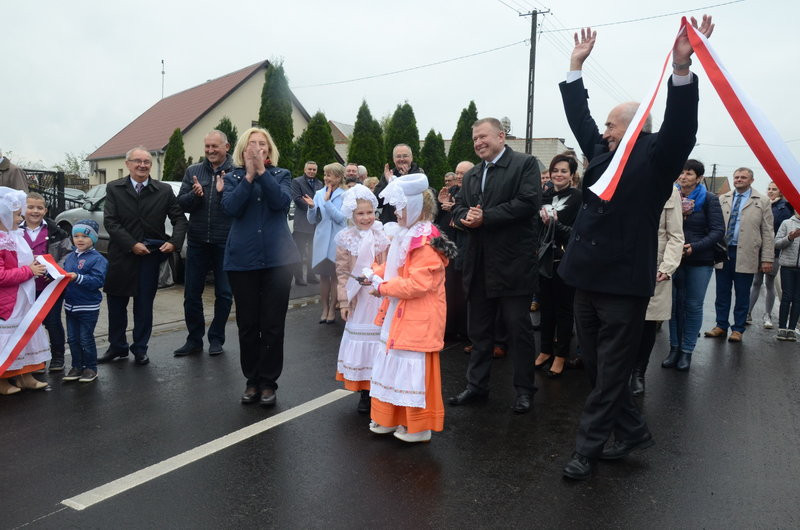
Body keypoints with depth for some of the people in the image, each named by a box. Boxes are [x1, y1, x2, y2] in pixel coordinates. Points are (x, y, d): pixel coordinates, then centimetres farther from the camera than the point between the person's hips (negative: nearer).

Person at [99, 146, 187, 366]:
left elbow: (179, 218, 1)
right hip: (121, 255, 1)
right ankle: (117, 346, 27)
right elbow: (110, 222, -6)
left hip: (151, 255, 0)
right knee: (116, 303, 10)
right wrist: (132, 244, -16)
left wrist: (174, 242, -16)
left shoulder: (164, 191, 1)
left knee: (144, 305, 7)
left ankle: (140, 349, 21)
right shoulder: (114, 188, 1)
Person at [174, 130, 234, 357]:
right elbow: (181, 204, 5)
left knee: (224, 294, 7)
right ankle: (194, 339, 21)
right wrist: (195, 195, -13)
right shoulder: (193, 171, 9)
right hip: (197, 242, 3)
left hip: (225, 243, -3)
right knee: (192, 293, 8)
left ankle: (216, 338, 23)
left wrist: (224, 192, -25)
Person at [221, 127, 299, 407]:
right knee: (247, 324, 7)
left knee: (273, 324, 2)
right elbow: (231, 207, -10)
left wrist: (261, 171, -17)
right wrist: (249, 175, -15)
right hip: (242, 258, 1)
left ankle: (268, 383, 14)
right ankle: (252, 380, 21)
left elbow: (281, 201, -12)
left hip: (277, 257, -1)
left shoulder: (281, 175, 8)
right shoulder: (233, 177, 9)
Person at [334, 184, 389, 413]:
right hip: (359, 298, 0)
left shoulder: (383, 236, -1)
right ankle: (365, 392, 20)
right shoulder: (346, 239, -3)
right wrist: (343, 301, -6)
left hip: (381, 297, 0)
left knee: (381, 337, 4)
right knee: (361, 336, 7)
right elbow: (342, 272, -3)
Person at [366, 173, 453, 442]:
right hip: (398, 316, 10)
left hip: (417, 320, -10)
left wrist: (383, 286, -17)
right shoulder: (406, 235, 11)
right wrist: (376, 274, 5)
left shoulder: (426, 243, -20)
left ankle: (419, 428, 16)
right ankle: (390, 419, 31)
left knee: (413, 371, 0)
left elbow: (418, 283, -26)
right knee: (394, 366, 17)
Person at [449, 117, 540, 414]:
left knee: (518, 328, 3)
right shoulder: (471, 175, 18)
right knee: (479, 329, 14)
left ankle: (524, 390, 17)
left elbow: (527, 203, -16)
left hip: (513, 263, -6)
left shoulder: (525, 164, -3)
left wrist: (484, 217, -17)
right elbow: (458, 208, 12)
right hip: (479, 264, 7)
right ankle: (477, 386, 26)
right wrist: (465, 217, -12)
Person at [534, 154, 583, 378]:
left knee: (563, 308, 5)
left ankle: (561, 355, 16)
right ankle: (546, 350, 26)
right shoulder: (544, 195, 9)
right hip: (544, 258, 5)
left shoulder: (578, 197, -6)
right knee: (546, 306, 12)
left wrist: (554, 223, -20)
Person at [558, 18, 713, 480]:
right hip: (588, 280, 8)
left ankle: (587, 449, 17)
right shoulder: (604, 152, 12)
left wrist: (681, 68, -32)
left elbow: (680, 127, -21)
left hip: (624, 283, -7)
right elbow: (580, 117, 19)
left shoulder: (656, 157, -5)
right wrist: (576, 67, 16)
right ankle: (633, 432, 33)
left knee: (610, 375, 5)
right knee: (597, 369, 16)